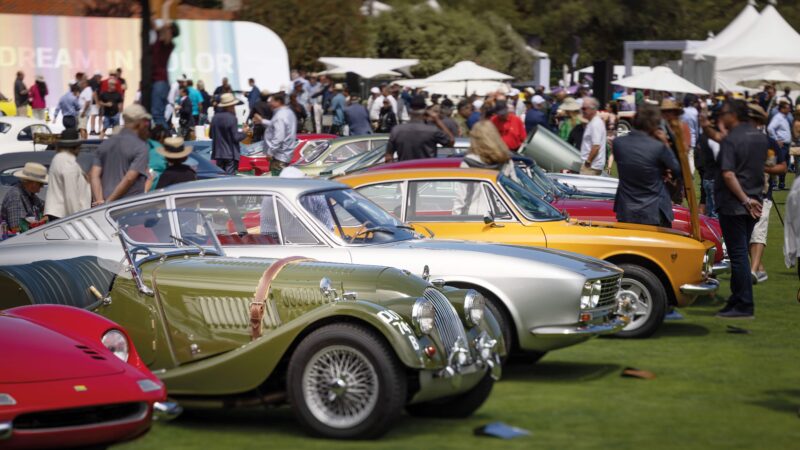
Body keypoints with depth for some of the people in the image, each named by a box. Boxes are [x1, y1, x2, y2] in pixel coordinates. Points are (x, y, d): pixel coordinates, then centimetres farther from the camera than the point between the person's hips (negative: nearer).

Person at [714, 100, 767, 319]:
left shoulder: (730, 140, -14)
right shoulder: (761, 138, 8)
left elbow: (728, 174, -22)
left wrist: (745, 200, -20)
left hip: (733, 204, -7)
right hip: (754, 205, 7)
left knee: (738, 254, -5)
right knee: (740, 253, 14)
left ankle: (744, 305, -5)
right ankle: (737, 300, 19)